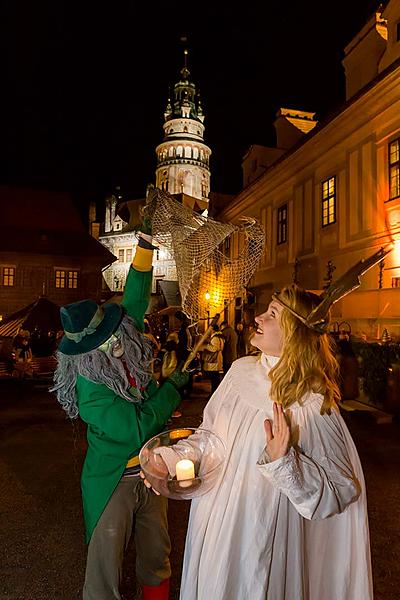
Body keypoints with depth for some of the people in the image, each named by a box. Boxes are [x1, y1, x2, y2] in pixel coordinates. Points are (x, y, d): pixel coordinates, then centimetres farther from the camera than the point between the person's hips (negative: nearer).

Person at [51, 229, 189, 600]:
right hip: (113, 482, -6)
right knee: (105, 563, 10)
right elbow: (138, 428, -25)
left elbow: (135, 300, -6)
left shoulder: (126, 354, -9)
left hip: (150, 472, 6)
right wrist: (172, 388, -16)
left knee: (156, 553, 21)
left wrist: (146, 244, -11)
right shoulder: (90, 392, -25)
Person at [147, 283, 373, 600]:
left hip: (259, 544, -5)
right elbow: (210, 435, 6)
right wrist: (172, 457, -5)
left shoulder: (312, 407, -25)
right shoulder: (241, 371, -6)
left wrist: (284, 462, -33)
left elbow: (342, 491, -20)